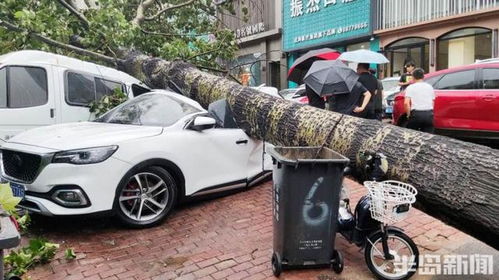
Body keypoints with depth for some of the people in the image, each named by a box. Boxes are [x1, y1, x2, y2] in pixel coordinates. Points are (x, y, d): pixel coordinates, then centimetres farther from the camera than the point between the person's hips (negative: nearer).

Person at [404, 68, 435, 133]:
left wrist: (409, 114, -4)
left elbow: (406, 103, -13)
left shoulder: (410, 87, -1)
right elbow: (432, 102, 12)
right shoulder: (429, 87, 14)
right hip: (429, 114, 4)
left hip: (416, 114, -4)